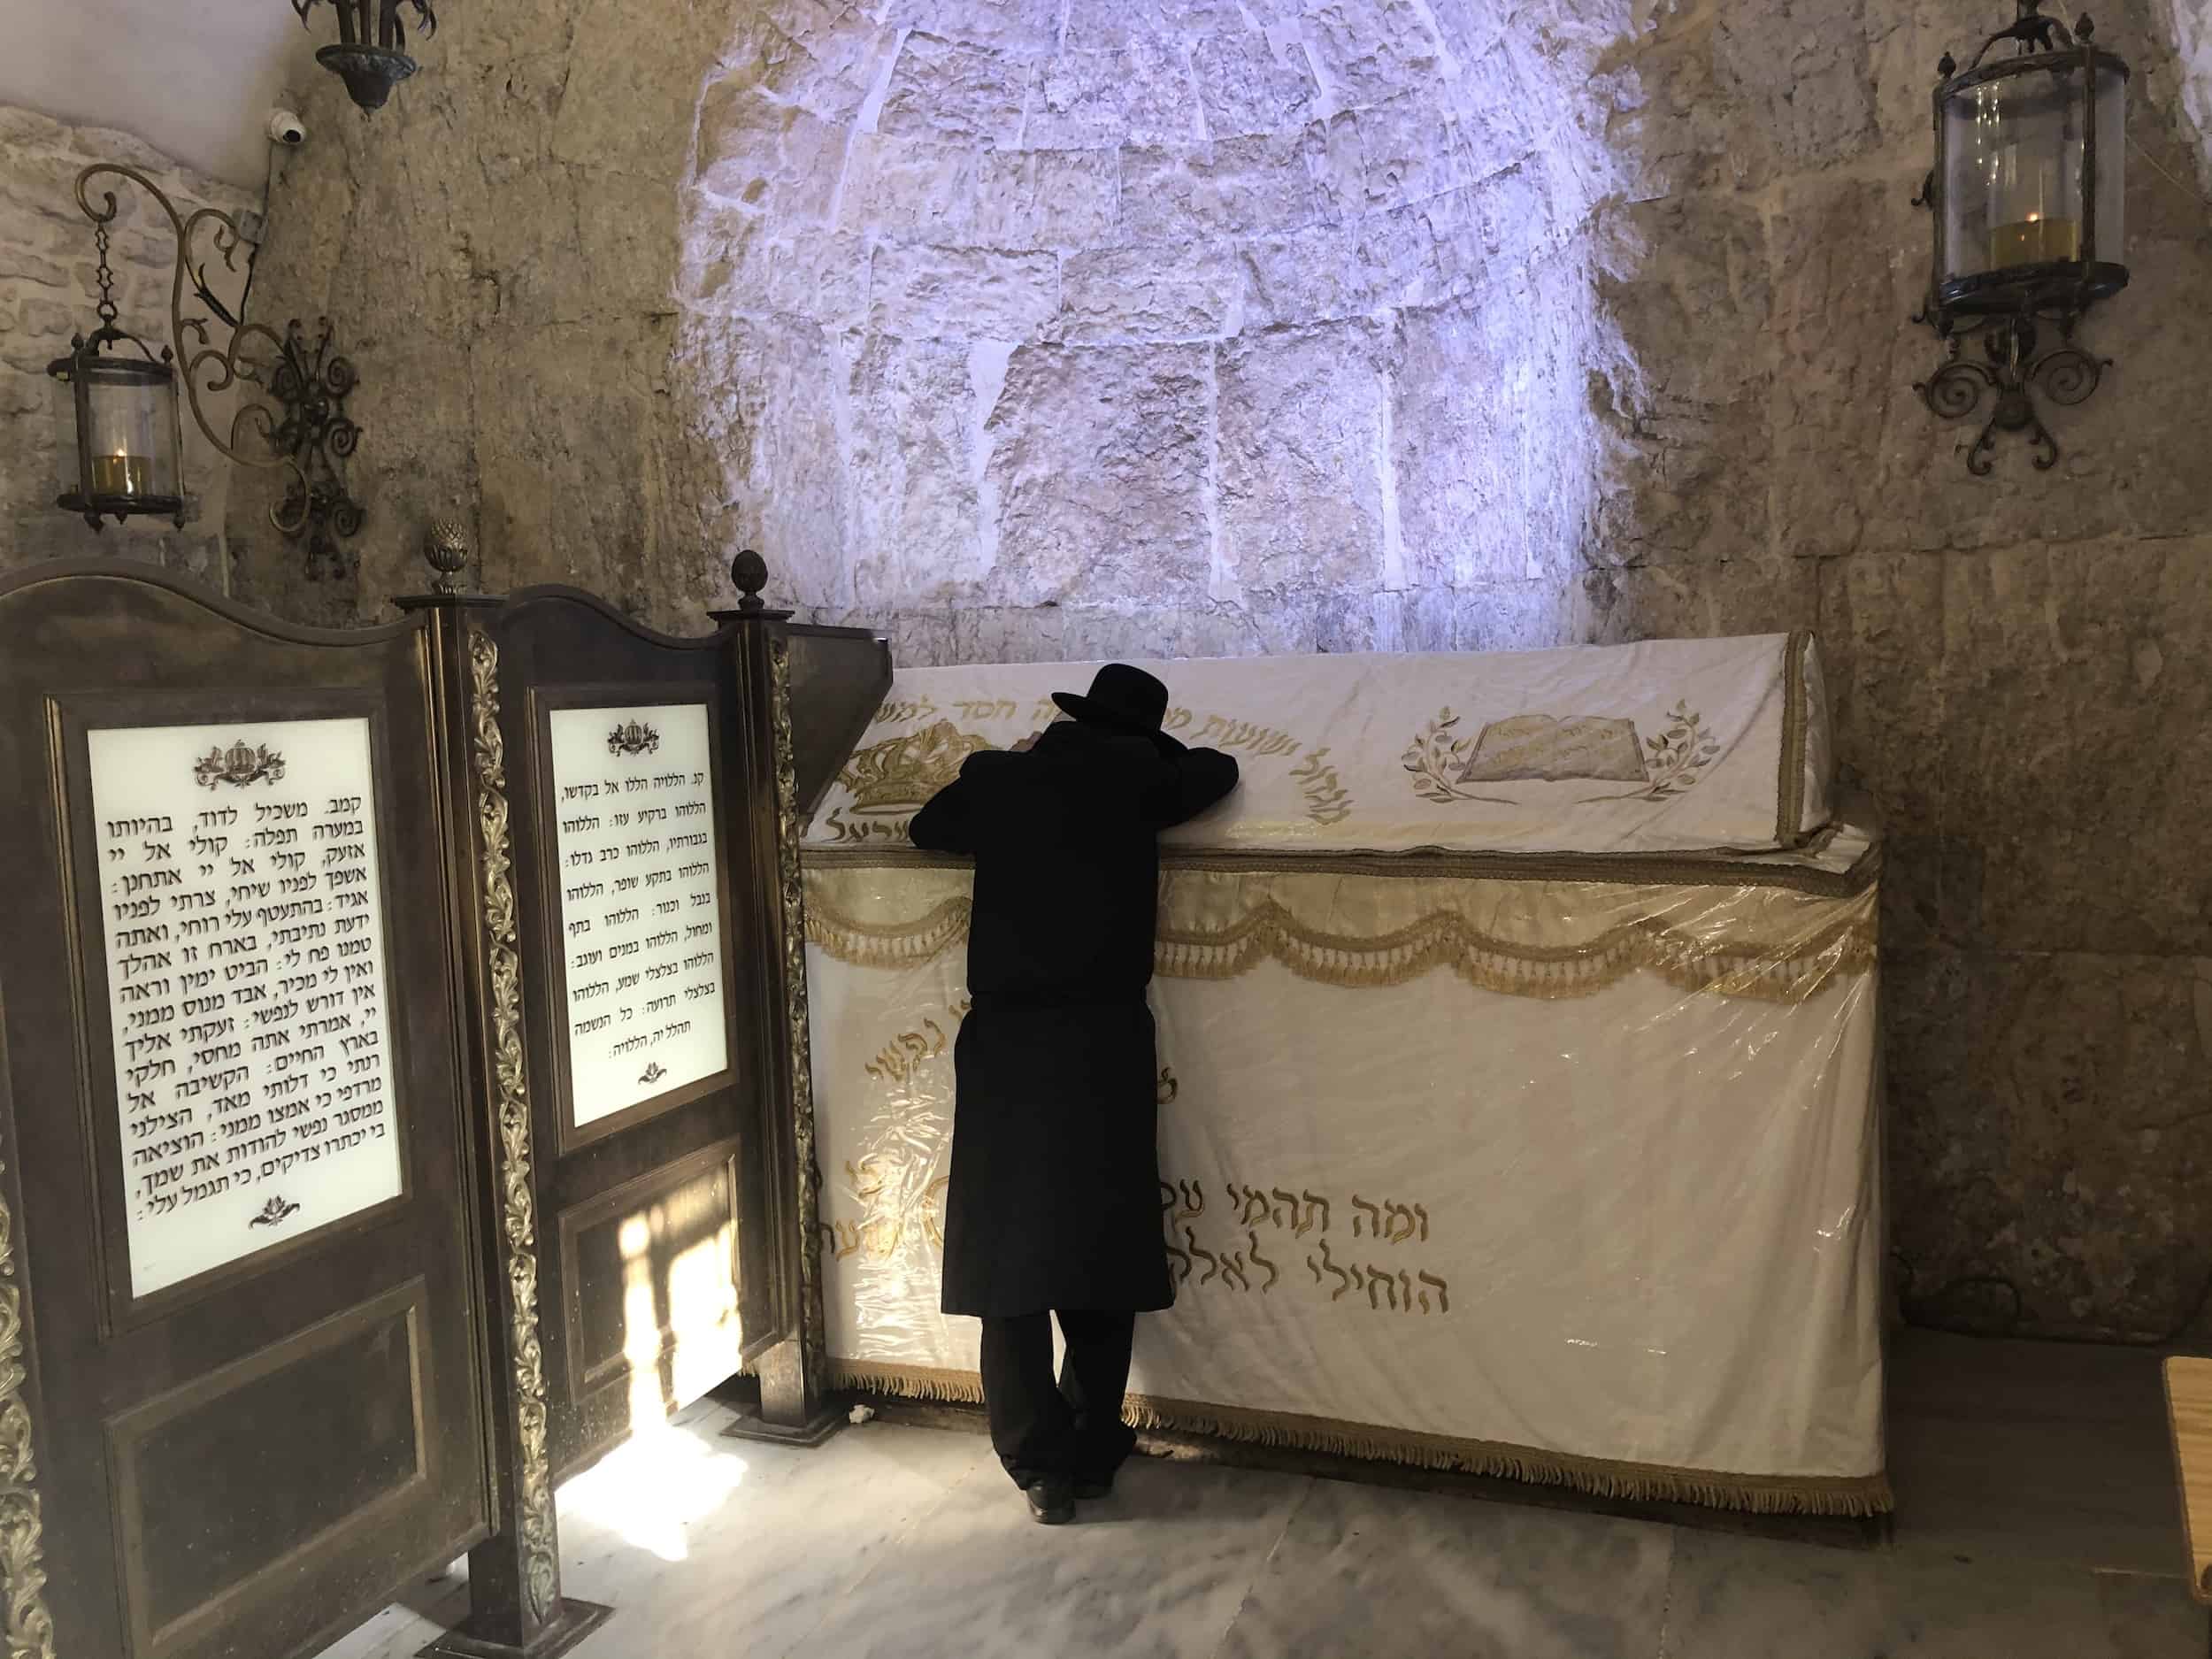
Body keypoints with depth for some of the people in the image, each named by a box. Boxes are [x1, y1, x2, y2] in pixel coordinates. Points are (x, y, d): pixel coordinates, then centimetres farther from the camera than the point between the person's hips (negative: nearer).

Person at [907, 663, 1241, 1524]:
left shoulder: (997, 775, 7)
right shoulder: (1133, 775, 2)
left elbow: (927, 828, 25)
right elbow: (1217, 772, 20)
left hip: (1002, 1042, 2)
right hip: (1102, 1041, -1)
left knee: (1008, 1255, 7)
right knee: (1102, 1253, 9)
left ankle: (1043, 1463, 7)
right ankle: (1091, 1452, 15)